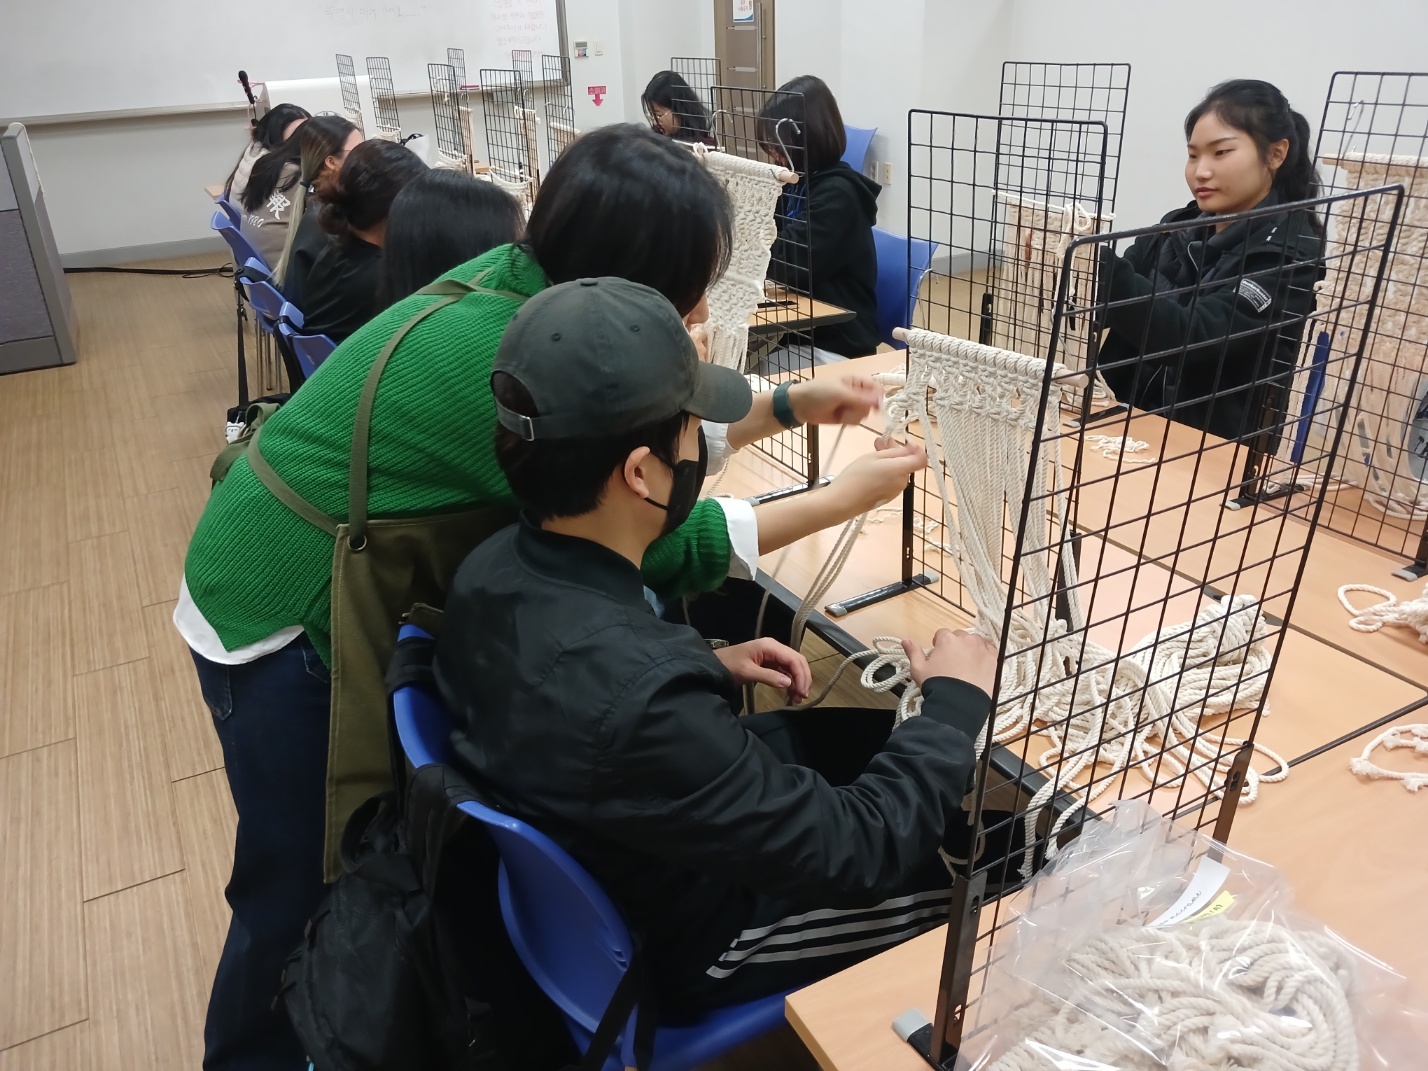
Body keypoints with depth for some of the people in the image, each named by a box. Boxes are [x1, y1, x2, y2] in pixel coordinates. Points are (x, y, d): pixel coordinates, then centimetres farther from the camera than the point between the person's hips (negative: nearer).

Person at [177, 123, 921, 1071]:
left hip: (341, 585, 8)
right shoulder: (512, 365, -34)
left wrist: (784, 408, 1)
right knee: (302, 878, 9)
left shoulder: (519, 277, -10)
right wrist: (848, 498, -16)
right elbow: (656, 544, -23)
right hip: (276, 620, -8)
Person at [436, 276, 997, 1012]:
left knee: (883, 736, 15)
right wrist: (957, 702, -14)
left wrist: (707, 668, -2)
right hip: (682, 942, -6)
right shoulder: (638, 699, -42)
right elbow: (855, 853, -28)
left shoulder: (492, 567, -17)